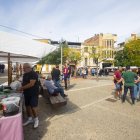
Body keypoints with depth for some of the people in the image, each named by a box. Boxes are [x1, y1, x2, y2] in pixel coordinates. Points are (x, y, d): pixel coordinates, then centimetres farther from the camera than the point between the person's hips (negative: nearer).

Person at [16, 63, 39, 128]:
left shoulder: (33, 74, -18)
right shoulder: (25, 74, 10)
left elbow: (31, 84, -26)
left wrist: (21, 88, -23)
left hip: (33, 94, -8)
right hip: (26, 93, 8)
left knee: (33, 107, -2)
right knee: (28, 106, 16)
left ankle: (36, 120, 21)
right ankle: (29, 119, 35)